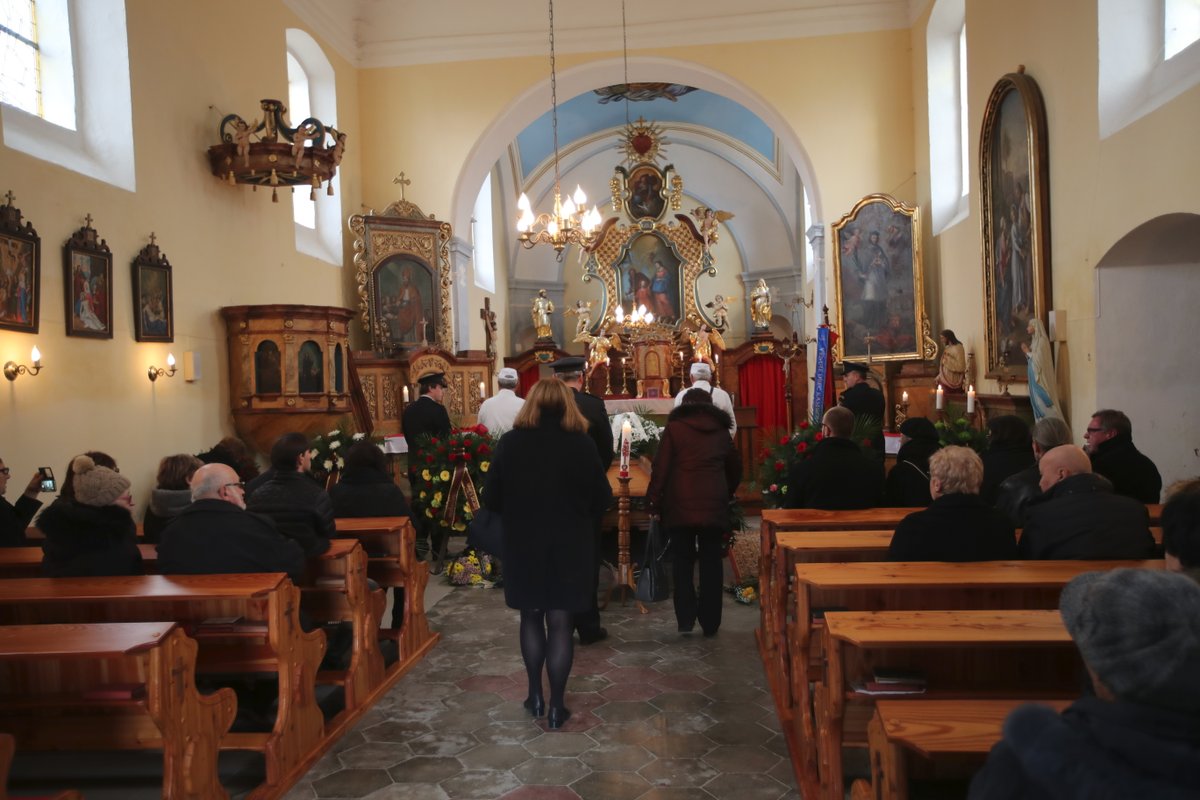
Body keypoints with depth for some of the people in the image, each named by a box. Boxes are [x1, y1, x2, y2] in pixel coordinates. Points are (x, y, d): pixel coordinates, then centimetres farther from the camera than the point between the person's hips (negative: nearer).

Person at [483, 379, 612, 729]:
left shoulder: (510, 442, -8)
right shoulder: (582, 444, -11)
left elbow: (491, 498, -3)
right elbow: (603, 499, -5)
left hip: (523, 546, 1)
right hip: (570, 547, -1)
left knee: (531, 618, 19)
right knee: (560, 624, 7)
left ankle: (535, 695, 26)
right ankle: (556, 706, 13)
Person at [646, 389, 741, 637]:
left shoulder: (674, 427, 1)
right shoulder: (720, 430, 11)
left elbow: (660, 467, -5)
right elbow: (735, 468, 19)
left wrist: (653, 500, 0)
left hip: (680, 506, -2)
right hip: (714, 507, 2)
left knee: (683, 563, 8)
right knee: (711, 563, 8)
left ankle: (685, 620, 6)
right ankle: (710, 623, 11)